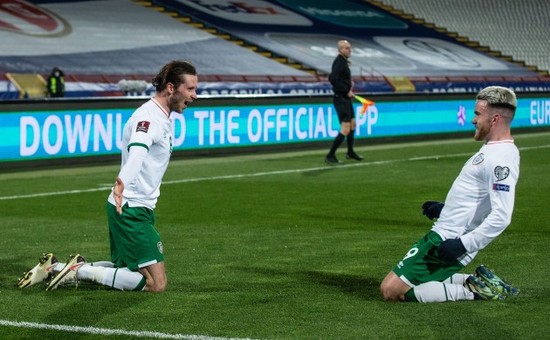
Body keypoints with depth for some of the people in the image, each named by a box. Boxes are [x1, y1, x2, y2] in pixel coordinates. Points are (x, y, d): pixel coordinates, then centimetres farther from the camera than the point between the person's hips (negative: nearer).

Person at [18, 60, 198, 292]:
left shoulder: (161, 117, 12)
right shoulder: (148, 117, -20)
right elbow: (137, 149, -41)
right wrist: (123, 181, -58)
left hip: (135, 209, 10)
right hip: (131, 209, -10)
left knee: (125, 268, 20)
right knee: (156, 284, -12)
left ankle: (55, 268, 18)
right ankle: (81, 270, -6)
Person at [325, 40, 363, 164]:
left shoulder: (343, 61, 13)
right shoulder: (339, 62, -17)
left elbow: (332, 77, 20)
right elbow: (333, 79, -28)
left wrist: (348, 83, 11)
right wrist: (347, 91, -22)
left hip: (346, 98, 11)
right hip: (341, 99, -11)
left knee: (352, 125, 21)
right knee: (345, 130, -13)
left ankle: (350, 152, 35)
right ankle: (330, 156, -7)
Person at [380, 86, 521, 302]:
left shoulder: (500, 158, -21)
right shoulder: (493, 150, 12)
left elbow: (501, 216, -28)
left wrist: (463, 244, -26)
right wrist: (445, 209, 26)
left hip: (447, 240, -10)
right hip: (444, 235, 10)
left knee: (391, 290, -13)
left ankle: (474, 290, -9)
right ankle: (479, 283, 10)